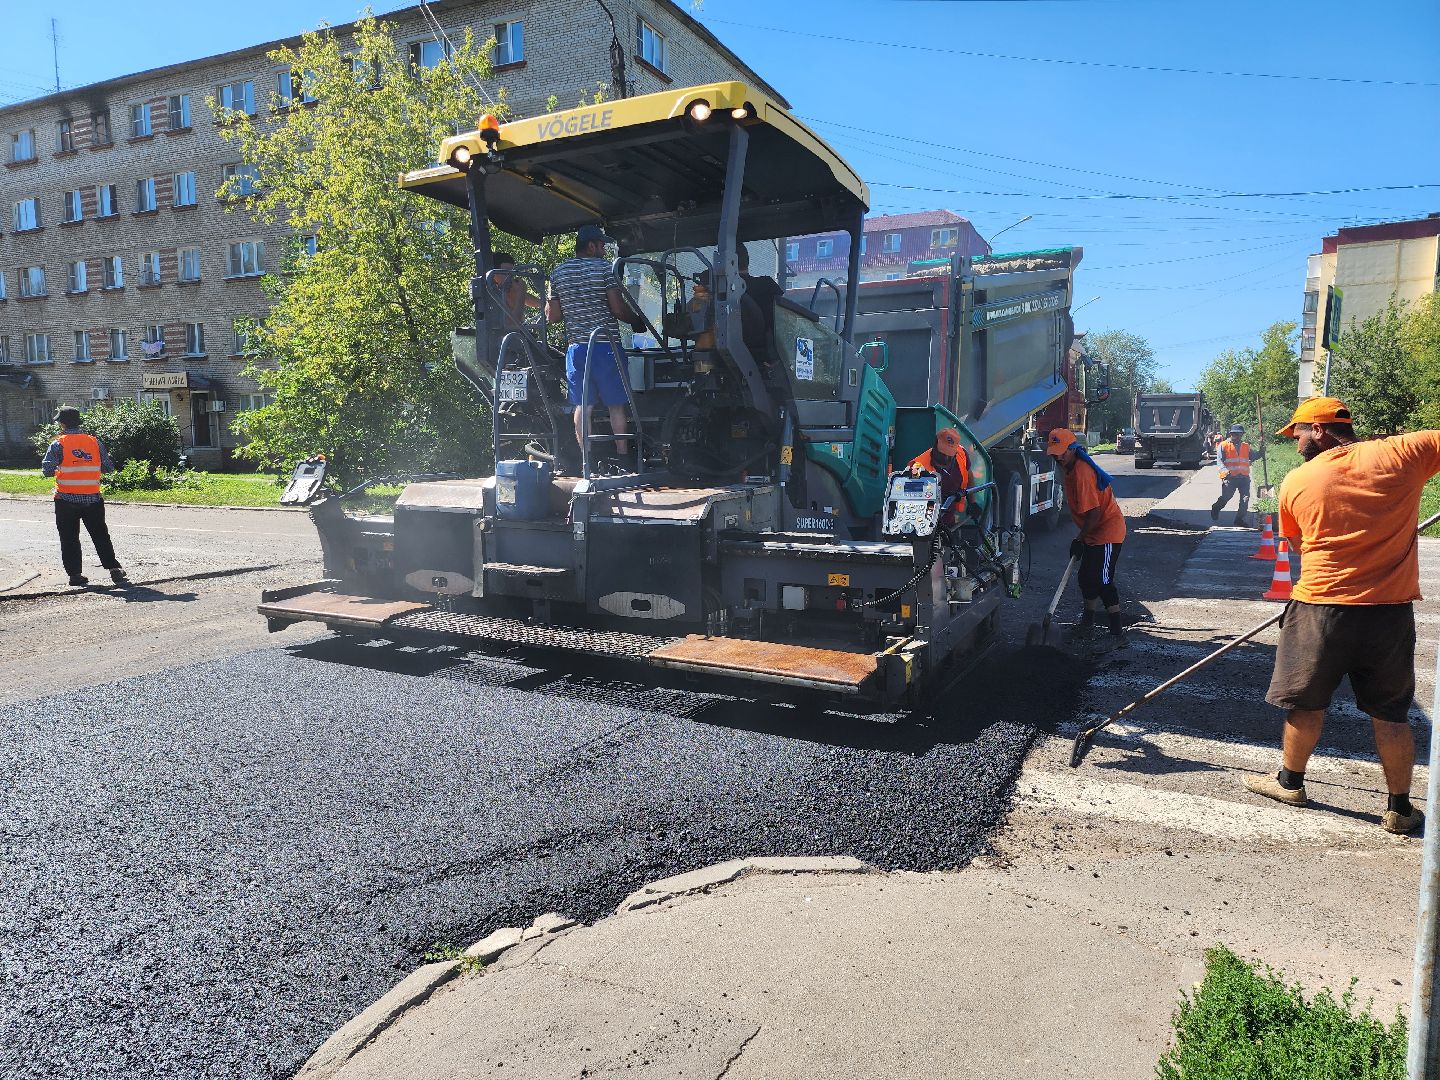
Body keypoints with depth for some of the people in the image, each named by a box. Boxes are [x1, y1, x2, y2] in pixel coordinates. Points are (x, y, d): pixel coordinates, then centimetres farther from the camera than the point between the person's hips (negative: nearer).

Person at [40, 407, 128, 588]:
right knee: (101, 537, 7)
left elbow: (47, 470, -11)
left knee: (69, 539, 9)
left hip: (66, 500, -2)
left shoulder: (58, 444, -6)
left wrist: (58, 469, 10)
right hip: (92, 499, 2)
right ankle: (114, 569, -2)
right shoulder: (94, 442, 1)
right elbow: (108, 468, 2)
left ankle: (75, 575, 10)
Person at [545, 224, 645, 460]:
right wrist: (636, 321, 8)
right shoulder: (604, 268, -2)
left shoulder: (558, 273, 11)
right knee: (616, 405, 3)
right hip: (606, 346, -4)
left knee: (581, 405, 6)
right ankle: (622, 455, 5)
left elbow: (551, 315, 10)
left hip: (576, 348, 4)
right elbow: (618, 308, -9)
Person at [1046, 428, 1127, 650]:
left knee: (1103, 581, -11)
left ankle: (1117, 633, -5)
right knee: (1087, 578, 17)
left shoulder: (1082, 473, -25)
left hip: (1108, 532, -10)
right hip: (1094, 534, 10)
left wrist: (1080, 540, -18)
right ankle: (1087, 623, 35)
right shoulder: (1071, 469, 6)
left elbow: (1094, 512, -27)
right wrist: (1082, 538, 18)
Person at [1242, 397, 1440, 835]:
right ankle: (1399, 808, 26)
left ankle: (1290, 781, 32)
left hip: (1319, 608, -1)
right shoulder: (1401, 454, -6)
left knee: (1306, 703, 15)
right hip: (1391, 611, 1)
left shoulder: (1296, 481, -3)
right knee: (1391, 714, 14)